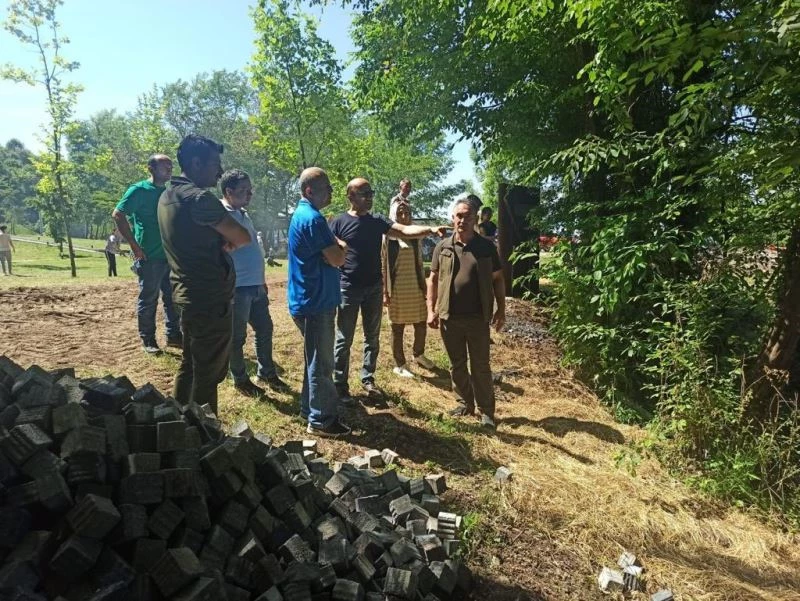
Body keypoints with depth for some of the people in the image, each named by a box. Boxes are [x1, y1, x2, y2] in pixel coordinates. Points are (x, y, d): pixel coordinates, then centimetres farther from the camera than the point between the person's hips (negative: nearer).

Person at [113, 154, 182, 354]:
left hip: (170, 255, 6)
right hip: (150, 257, -6)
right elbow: (117, 215, -11)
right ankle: (148, 340, 14)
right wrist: (135, 246, -13)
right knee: (148, 300, 3)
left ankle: (173, 335, 23)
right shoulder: (139, 190, -7)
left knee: (172, 298, 12)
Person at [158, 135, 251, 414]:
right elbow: (243, 238, -15)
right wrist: (227, 241, 5)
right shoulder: (198, 198, -18)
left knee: (189, 365, 20)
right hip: (210, 299, -10)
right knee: (208, 374, 1)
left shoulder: (168, 196, 12)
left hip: (187, 294, 10)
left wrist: (220, 239, 0)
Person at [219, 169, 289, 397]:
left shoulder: (243, 214, 14)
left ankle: (266, 373, 31)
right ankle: (240, 379, 22)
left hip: (255, 285, 9)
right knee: (237, 336, 6)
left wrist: (261, 280, 22)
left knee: (265, 329, 16)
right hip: (237, 287, -9)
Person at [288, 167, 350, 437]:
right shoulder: (312, 218, -19)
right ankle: (322, 420, 10)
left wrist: (336, 247, -7)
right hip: (316, 301, -10)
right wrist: (337, 247, -1)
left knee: (315, 359, 19)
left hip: (309, 299, 11)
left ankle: (310, 409, 31)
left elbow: (333, 252, 15)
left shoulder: (302, 214, 15)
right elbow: (338, 259, -22)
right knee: (321, 363, -1)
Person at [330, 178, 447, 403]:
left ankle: (367, 379, 28)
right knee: (344, 340, 3)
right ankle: (340, 386, 14)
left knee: (372, 337, 13)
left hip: (374, 288, 5)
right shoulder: (339, 223, -6)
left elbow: (405, 230, -5)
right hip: (348, 289, -4)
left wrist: (431, 229, -22)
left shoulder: (377, 222, 6)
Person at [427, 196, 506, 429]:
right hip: (449, 317, 2)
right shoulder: (442, 247, 3)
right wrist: (431, 309, 1)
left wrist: (501, 309, 0)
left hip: (478, 318, -2)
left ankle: (486, 410, 17)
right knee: (457, 365, 13)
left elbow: (497, 279, 5)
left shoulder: (486, 247, 0)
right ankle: (465, 402, 29)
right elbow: (433, 280, 7)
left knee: (481, 366, 4)